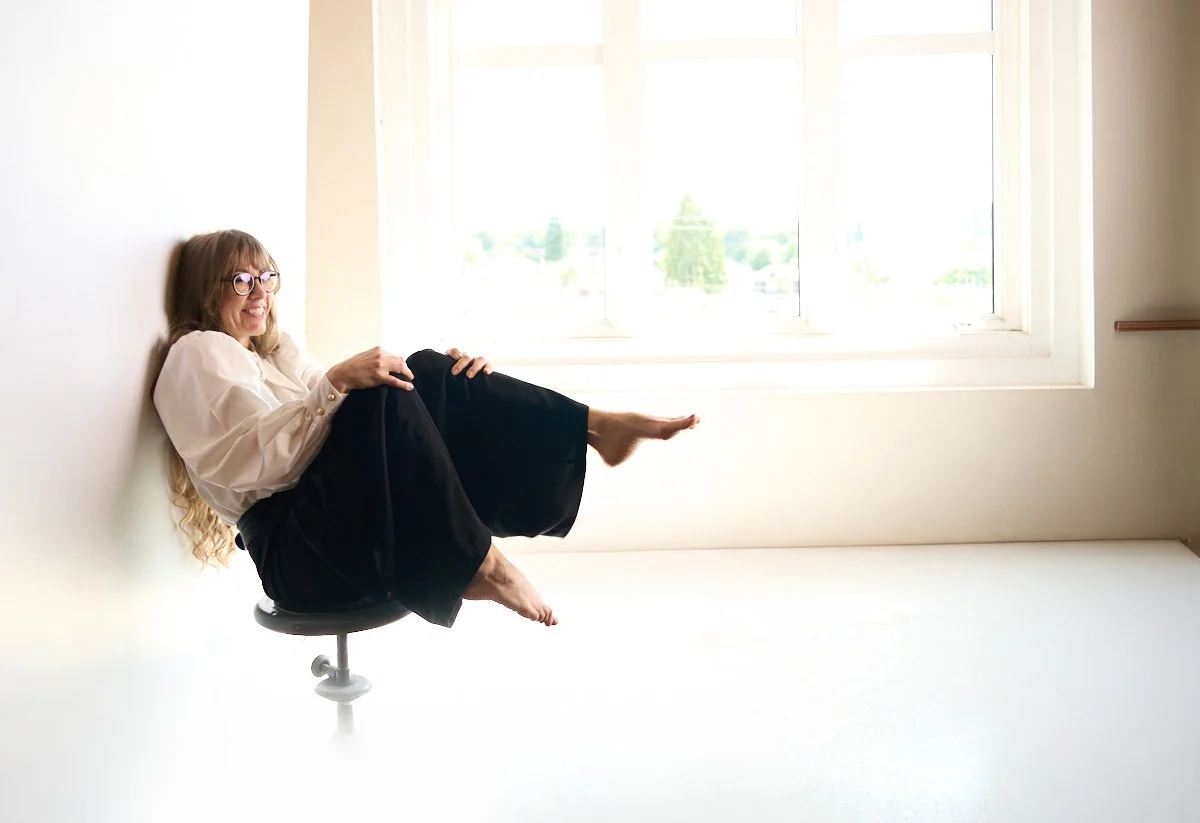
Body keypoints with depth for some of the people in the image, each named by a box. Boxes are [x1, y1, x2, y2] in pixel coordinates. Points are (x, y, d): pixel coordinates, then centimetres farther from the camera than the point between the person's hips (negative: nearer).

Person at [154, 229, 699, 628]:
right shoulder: (196, 355, 1)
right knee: (382, 397, -28)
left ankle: (594, 427, -18)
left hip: (350, 520, 7)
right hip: (293, 549, -7)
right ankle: (473, 566, -28)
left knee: (428, 376, -10)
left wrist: (456, 384, 1)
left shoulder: (275, 350, 27)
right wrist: (336, 383, -27)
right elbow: (249, 458, -15)